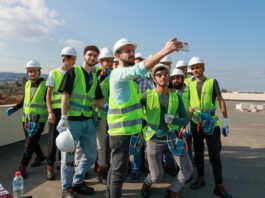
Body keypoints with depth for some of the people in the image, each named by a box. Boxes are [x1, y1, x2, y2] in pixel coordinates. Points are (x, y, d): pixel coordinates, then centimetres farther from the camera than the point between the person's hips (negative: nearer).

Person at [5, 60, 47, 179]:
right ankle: (40, 156, 44)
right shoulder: (27, 84, 6)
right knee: (31, 141, 20)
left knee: (29, 145, -5)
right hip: (26, 120, 6)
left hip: (39, 121, -6)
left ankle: (22, 167, 8)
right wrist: (14, 109, 9)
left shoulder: (45, 85, -12)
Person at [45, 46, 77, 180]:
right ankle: (50, 166, 14)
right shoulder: (54, 73, 1)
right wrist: (50, 112, -8)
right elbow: (48, 95, 1)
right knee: (53, 139, 2)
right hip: (56, 110, -2)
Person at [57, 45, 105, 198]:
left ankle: (78, 182, 31)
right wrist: (64, 118, -16)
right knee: (69, 155, 4)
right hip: (72, 121, -6)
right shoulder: (73, 72, -4)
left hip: (88, 121, 7)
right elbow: (65, 96, -11)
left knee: (91, 155, 13)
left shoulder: (94, 78, 14)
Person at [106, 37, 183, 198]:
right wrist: (165, 50, -41)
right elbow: (139, 69, -35)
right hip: (121, 130, -10)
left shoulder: (128, 76, 18)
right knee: (119, 171, -3)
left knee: (115, 167, 19)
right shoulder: (119, 73, -16)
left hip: (123, 129, 10)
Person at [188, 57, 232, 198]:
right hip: (196, 124, 4)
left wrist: (225, 120, -7)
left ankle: (219, 185, 9)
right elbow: (191, 105, 10)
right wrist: (188, 122, 3)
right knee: (198, 153, 13)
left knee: (214, 154, -2)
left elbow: (221, 101, -1)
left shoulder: (212, 82, -1)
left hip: (212, 123, -3)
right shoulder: (191, 85, 8)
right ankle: (200, 178, 29)